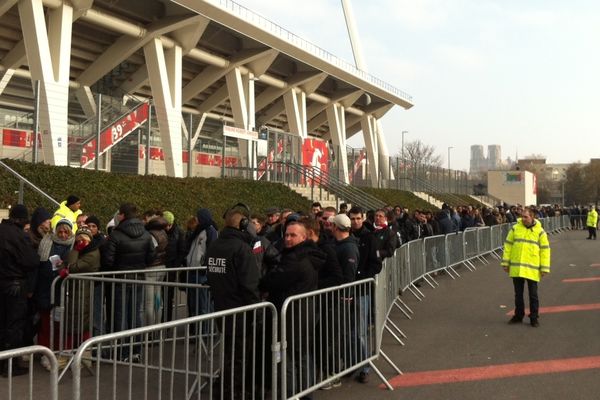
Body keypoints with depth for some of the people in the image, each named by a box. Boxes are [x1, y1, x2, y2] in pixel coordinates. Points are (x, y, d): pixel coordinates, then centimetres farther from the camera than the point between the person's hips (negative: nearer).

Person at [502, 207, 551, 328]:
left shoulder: (540, 231, -2)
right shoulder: (515, 228, 2)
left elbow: (545, 250, -1)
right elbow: (508, 245, 7)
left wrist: (544, 268, -4)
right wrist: (506, 262, 3)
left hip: (532, 269, -2)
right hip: (516, 268, 2)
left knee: (533, 295, 6)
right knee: (518, 294, 12)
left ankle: (534, 318, 17)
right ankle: (518, 315, 25)